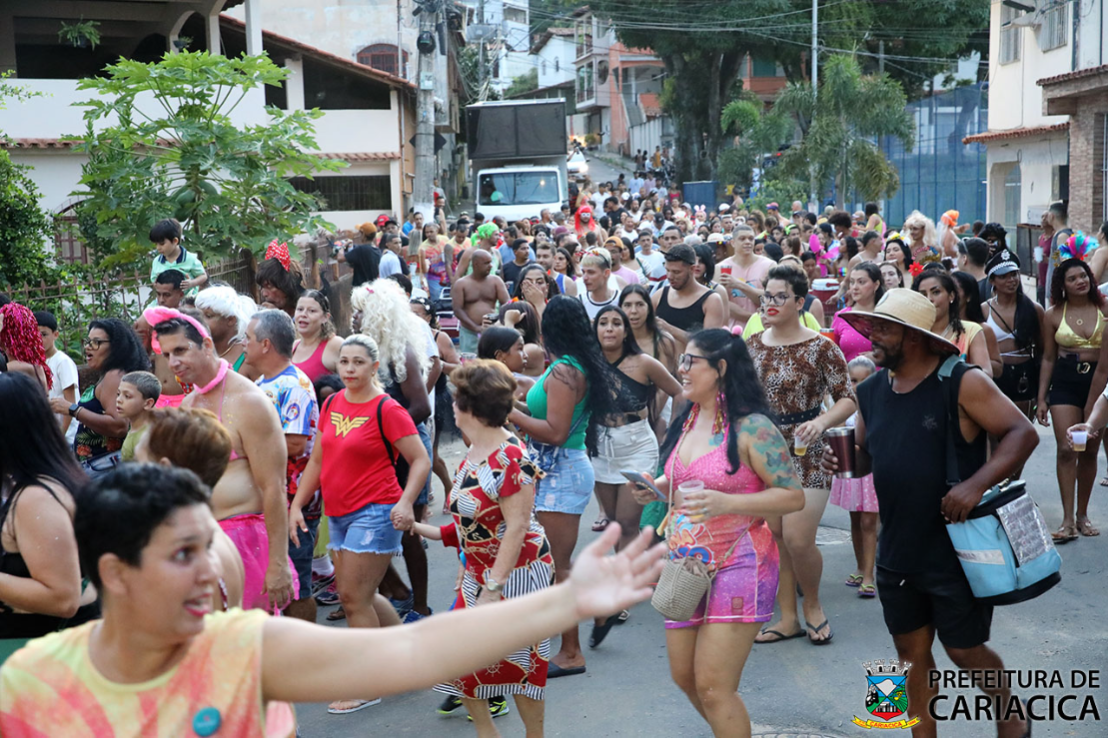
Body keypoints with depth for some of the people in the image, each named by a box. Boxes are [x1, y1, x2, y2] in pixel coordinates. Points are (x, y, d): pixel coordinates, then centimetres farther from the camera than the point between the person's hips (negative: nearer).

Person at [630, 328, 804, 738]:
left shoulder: (751, 427, -14)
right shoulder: (687, 422, 10)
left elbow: (793, 496, -16)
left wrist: (725, 503, -26)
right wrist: (657, 487, 4)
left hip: (737, 564, -8)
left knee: (713, 687, -10)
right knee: (685, 676, 15)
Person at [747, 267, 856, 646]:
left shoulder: (820, 348, -9)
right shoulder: (753, 345, 7)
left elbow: (848, 398, -10)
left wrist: (821, 421, -26)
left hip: (805, 451, -5)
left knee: (798, 540, -11)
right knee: (775, 540, 8)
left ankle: (813, 604, 17)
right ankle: (788, 619, 20)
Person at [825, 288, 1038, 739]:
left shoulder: (962, 383, -14)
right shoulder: (870, 392, 4)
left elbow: (1023, 433, -15)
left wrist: (976, 484, -28)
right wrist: (841, 460, -9)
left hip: (958, 552, -5)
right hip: (896, 554, 5)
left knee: (964, 650, 8)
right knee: (911, 650, 13)